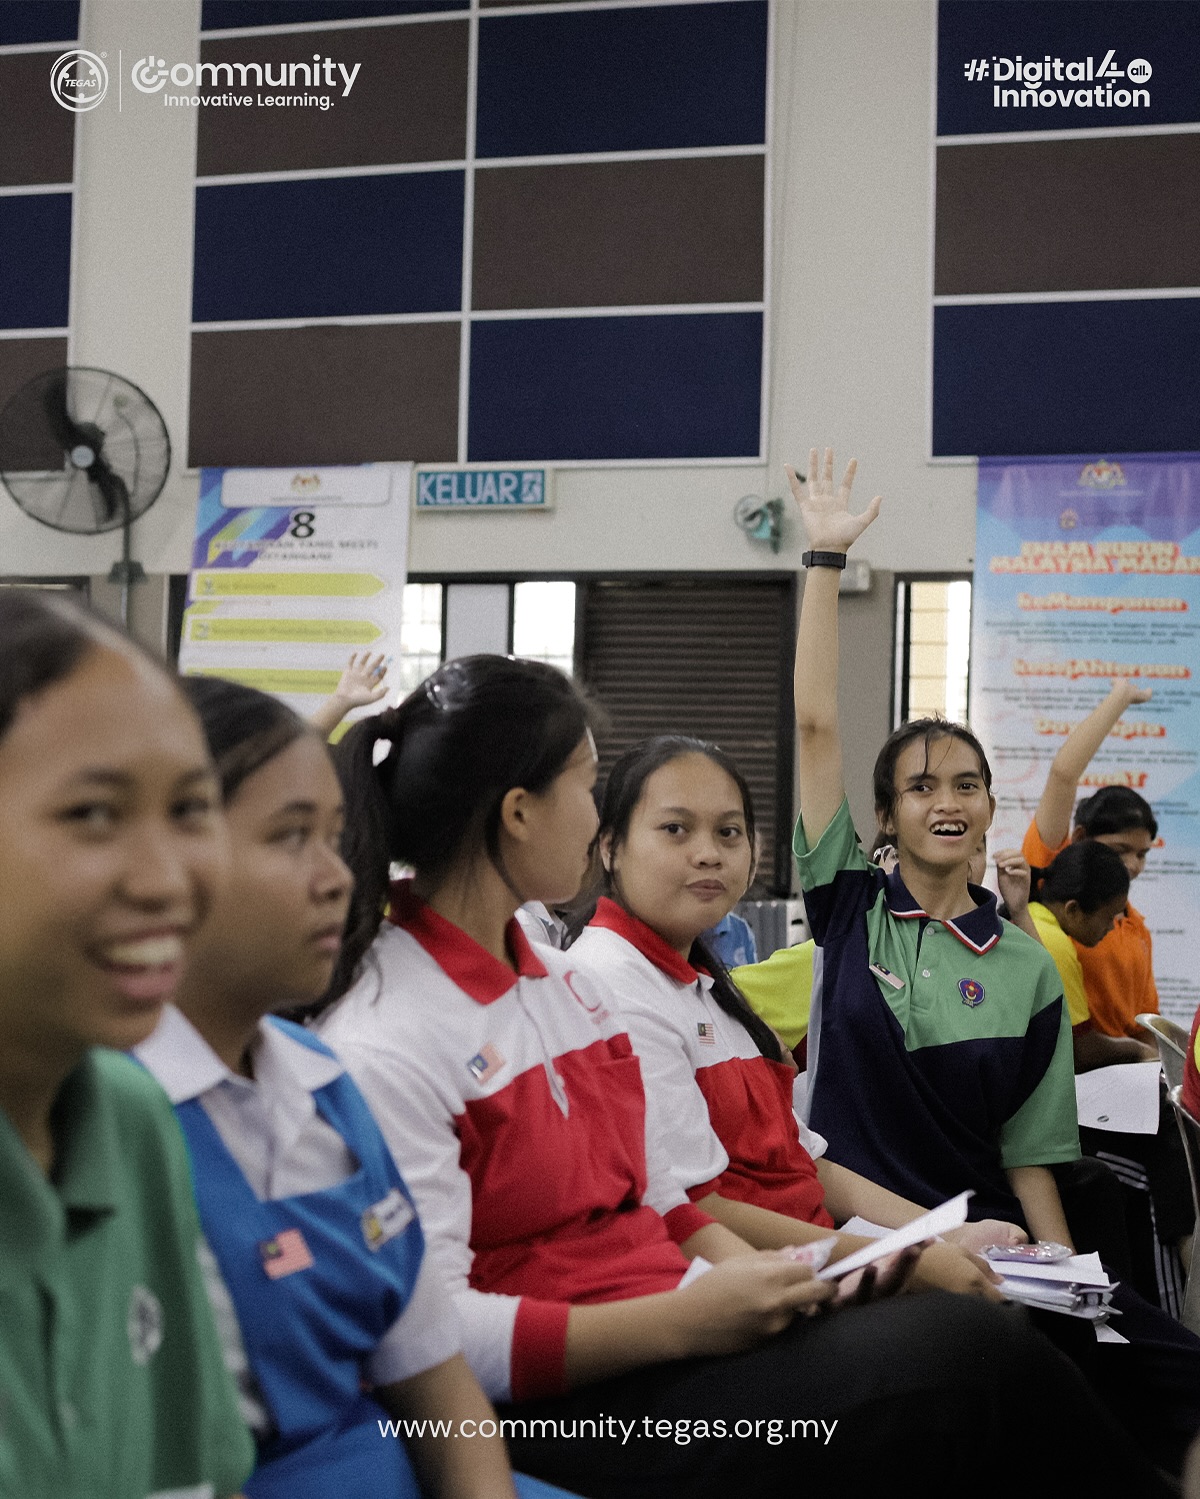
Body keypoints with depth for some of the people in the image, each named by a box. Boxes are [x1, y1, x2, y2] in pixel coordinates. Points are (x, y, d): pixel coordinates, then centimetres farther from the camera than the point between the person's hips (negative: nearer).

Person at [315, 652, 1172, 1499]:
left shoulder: (569, 983, 15)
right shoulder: (384, 1045, -13)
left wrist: (756, 1276, -1)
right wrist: (688, 1319, -21)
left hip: (681, 1331, 8)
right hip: (561, 1413, -8)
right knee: (975, 1351, -21)